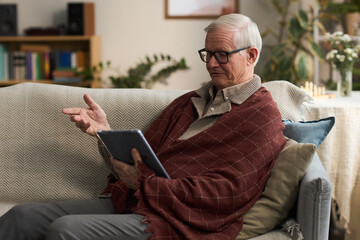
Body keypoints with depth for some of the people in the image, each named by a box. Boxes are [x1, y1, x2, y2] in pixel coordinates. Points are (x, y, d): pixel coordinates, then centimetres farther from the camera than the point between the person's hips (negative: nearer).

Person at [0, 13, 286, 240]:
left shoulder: (263, 116, -1)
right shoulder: (188, 102, 24)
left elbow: (227, 190, -13)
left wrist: (144, 184, -17)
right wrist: (105, 131, -1)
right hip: (129, 200, 8)